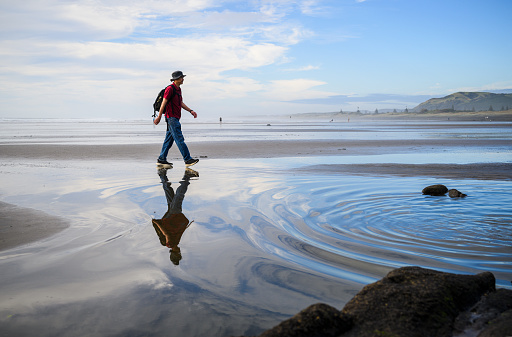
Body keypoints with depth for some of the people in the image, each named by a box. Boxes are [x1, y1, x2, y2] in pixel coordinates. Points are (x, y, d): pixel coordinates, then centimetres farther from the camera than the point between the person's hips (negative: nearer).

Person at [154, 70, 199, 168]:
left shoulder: (178, 89, 17)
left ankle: (161, 160, 14)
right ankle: (187, 160, -11)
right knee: (180, 139, -10)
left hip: (176, 118, 10)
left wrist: (191, 111, 12)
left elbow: (181, 103, 22)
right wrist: (159, 117, -13)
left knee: (169, 139, 10)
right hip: (171, 117, -10)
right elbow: (164, 103, -13)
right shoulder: (170, 89, -12)